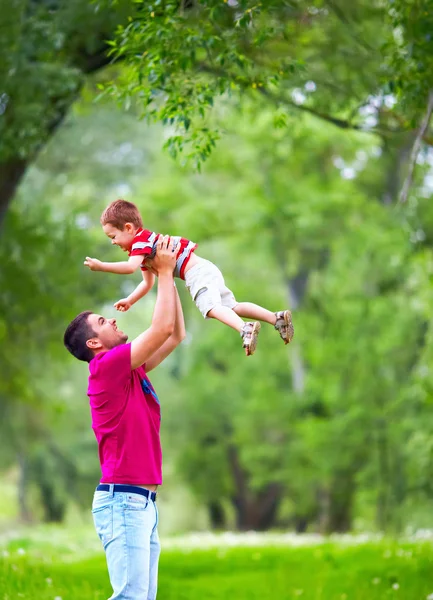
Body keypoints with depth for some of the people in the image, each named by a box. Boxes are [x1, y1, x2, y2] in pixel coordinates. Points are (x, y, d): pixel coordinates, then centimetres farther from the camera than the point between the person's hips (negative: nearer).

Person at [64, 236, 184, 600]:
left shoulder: (130, 369, 18)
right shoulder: (107, 366, -8)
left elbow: (176, 335, 24)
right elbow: (162, 328, -12)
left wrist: (168, 276, 19)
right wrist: (164, 272, -2)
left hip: (144, 501, 9)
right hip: (123, 500, -9)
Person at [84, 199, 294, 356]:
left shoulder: (141, 241, -8)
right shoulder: (145, 242, 25)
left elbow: (131, 267, -27)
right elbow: (148, 282, 34)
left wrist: (101, 266, -21)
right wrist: (129, 301, 30)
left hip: (197, 272, -10)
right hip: (206, 270, 10)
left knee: (211, 306, -27)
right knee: (232, 306, 8)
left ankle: (245, 329, -51)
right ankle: (277, 317, -4)